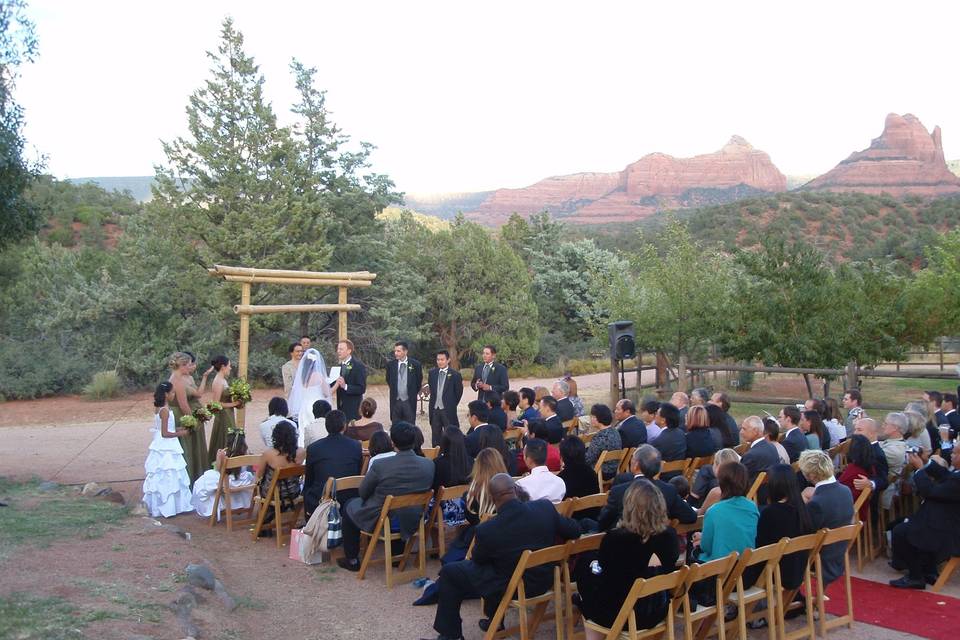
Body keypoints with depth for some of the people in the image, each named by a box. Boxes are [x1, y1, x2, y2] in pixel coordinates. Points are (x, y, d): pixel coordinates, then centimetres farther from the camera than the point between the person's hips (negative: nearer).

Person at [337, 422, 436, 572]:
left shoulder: (380, 466, -27)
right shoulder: (429, 465, -16)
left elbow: (363, 493, -10)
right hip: (411, 523, 4)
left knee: (350, 506, 25)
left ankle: (352, 560, 33)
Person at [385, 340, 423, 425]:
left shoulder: (415, 364, -5)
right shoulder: (391, 365, 0)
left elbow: (419, 381, 7)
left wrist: (414, 394, 9)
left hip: (409, 402, -2)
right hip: (395, 402, 2)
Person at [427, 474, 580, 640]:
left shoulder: (486, 530, -27)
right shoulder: (545, 507, -18)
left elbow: (478, 559, -6)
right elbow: (574, 531, -2)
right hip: (545, 579, 5)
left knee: (449, 573, 11)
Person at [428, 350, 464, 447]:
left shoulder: (455, 374, -8)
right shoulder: (432, 373, 4)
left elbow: (459, 392, -1)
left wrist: (452, 405, 4)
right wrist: (434, 401, 13)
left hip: (448, 410, -4)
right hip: (434, 409, 4)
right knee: (435, 435, 11)